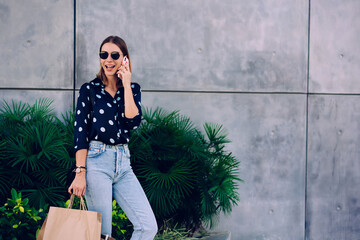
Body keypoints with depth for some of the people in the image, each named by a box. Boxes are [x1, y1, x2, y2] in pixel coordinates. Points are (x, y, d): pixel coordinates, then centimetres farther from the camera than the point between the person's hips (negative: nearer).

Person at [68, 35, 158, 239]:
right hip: (97, 161, -4)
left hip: (123, 162, 4)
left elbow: (133, 122, -5)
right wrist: (80, 172, -11)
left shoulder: (133, 89, 13)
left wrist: (126, 85, -4)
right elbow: (80, 132, -2)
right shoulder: (89, 89, 4)